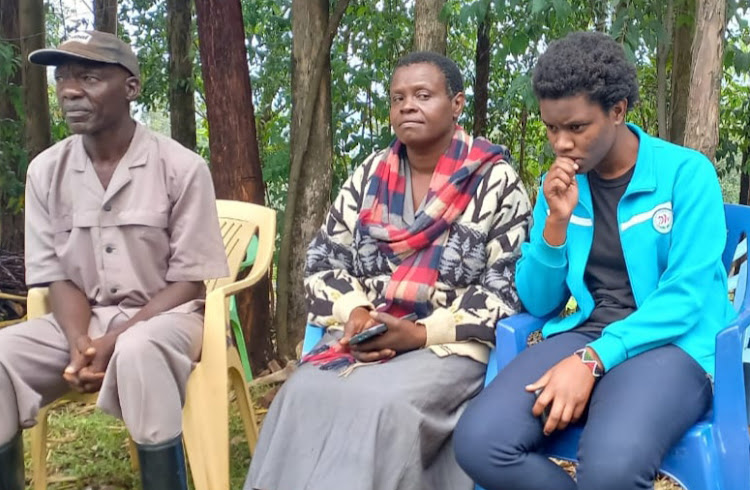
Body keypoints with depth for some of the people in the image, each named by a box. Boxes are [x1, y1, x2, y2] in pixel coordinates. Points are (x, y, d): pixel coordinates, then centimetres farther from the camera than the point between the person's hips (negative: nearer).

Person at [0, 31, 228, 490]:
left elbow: (189, 282, -10)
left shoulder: (182, 168, -11)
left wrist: (116, 340, -20)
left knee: (137, 352, -37)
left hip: (166, 316, -4)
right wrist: (80, 345, -17)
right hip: (84, 319, 4)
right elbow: (58, 277, 2)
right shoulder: (46, 171, 0)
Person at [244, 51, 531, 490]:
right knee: (305, 396, -25)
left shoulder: (496, 182, -2)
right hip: (364, 339, 4)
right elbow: (324, 260, 12)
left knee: (382, 405, -32)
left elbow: (507, 288, -7)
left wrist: (422, 334, -17)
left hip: (451, 344, -3)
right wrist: (355, 314, -9)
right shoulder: (369, 175, 11)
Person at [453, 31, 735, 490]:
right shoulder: (561, 185, 9)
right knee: (478, 442, -23)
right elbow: (538, 303, 8)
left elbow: (686, 300, -11)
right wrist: (556, 222, -8)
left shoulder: (687, 172, -3)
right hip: (584, 335, 4)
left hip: (673, 343, -4)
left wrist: (591, 360, -22)